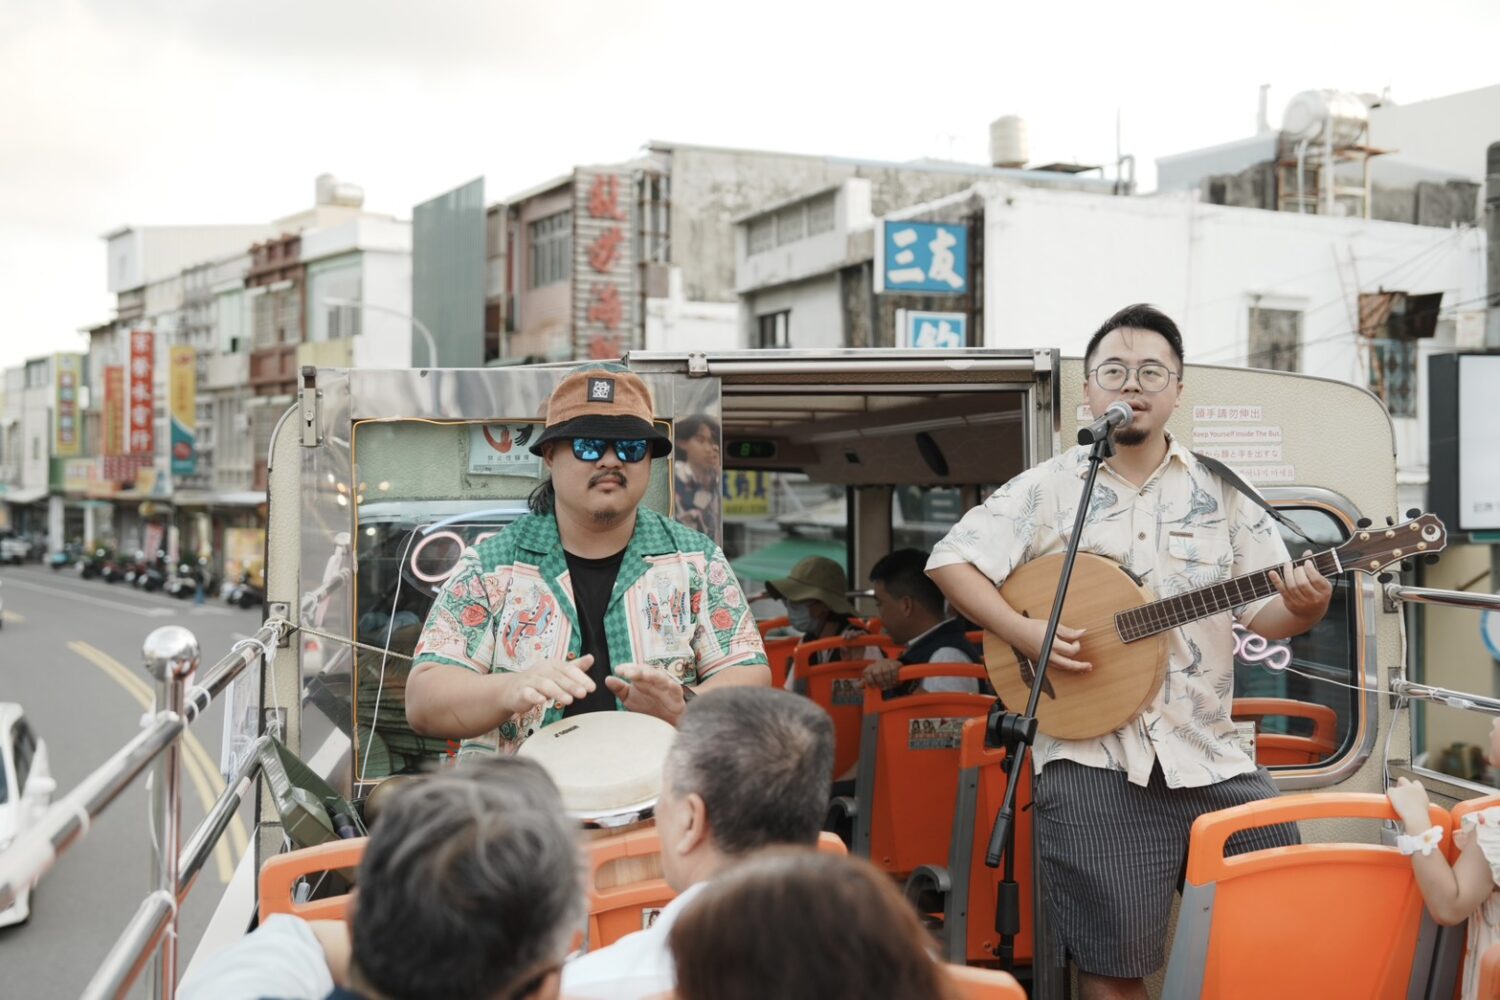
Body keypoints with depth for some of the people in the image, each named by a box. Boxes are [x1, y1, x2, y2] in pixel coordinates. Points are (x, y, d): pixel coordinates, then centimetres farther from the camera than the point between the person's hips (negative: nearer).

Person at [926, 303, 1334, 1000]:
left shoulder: (1223, 492, 9)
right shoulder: (1048, 490, 3)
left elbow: (1265, 612, 8)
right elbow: (950, 560, 0)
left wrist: (1303, 608, -15)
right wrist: (1022, 632, -13)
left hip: (1208, 754, 3)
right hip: (1092, 760, -3)